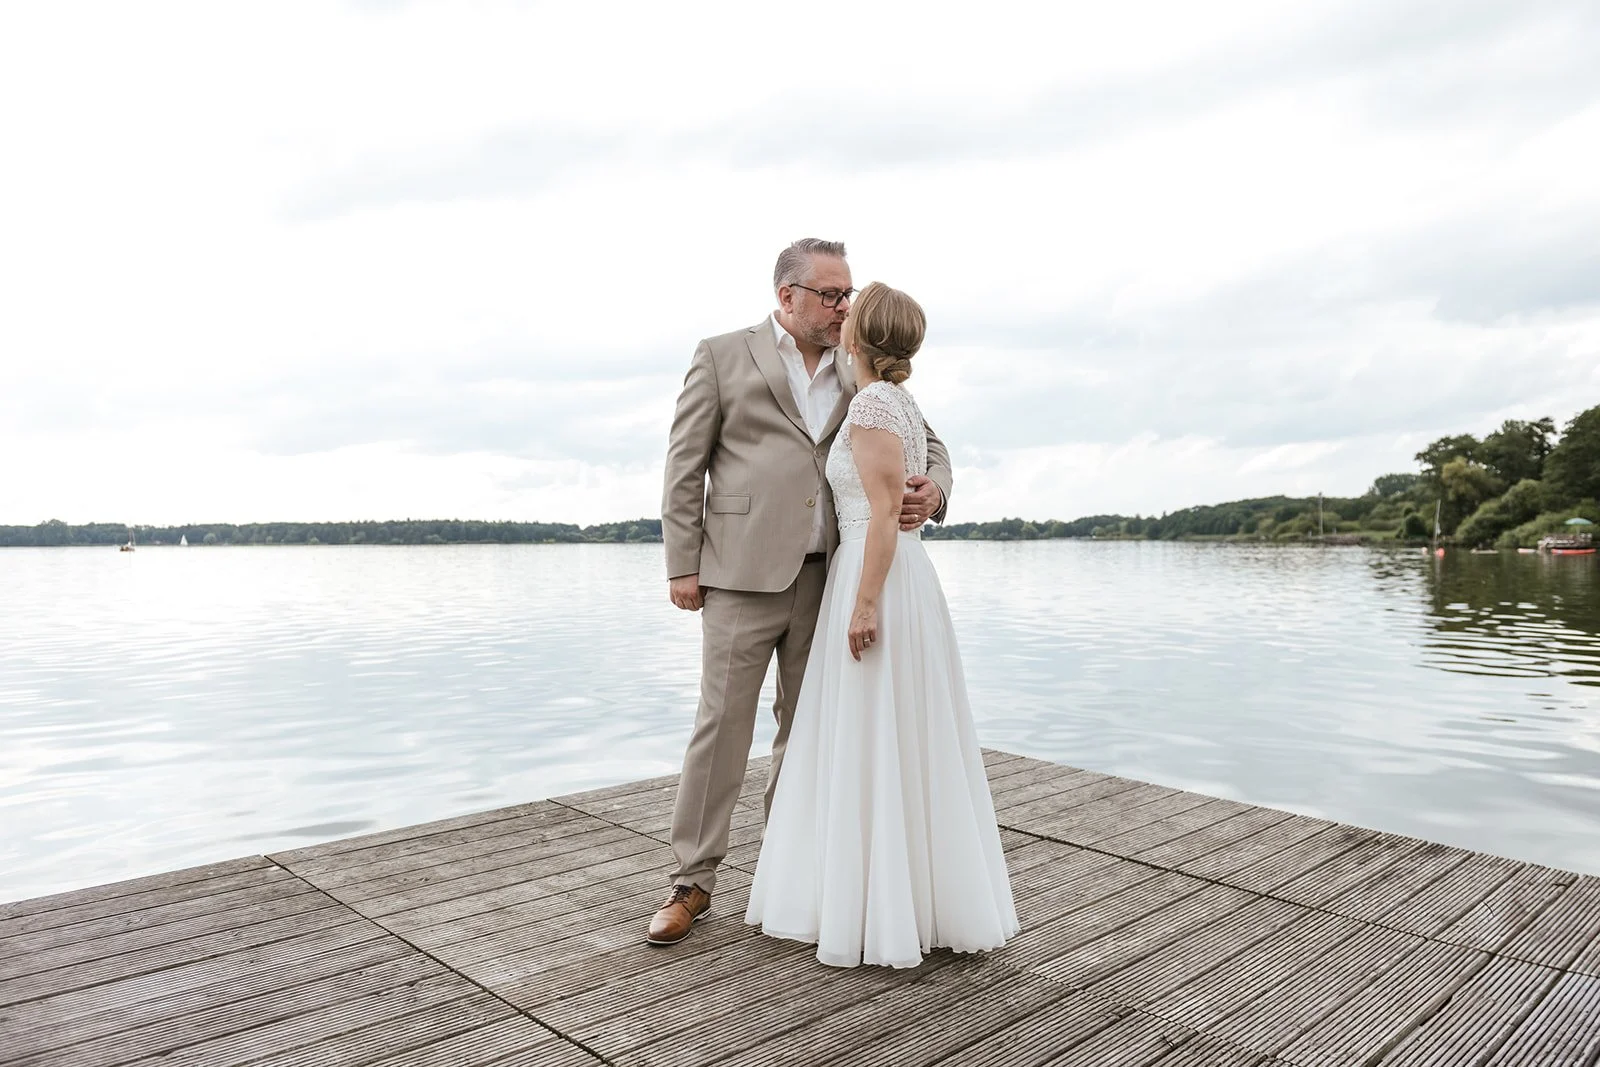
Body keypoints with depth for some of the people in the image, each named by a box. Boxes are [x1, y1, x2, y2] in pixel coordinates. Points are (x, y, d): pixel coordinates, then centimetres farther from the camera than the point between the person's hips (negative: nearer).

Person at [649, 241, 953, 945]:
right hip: (743, 575, -4)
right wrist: (682, 566, -5)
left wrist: (932, 491, -8)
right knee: (722, 727, -1)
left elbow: (926, 444, 16)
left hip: (827, 577, 4)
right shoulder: (722, 357, 4)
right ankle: (693, 882, 12)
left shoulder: (857, 376, 13)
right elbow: (685, 466, 1)